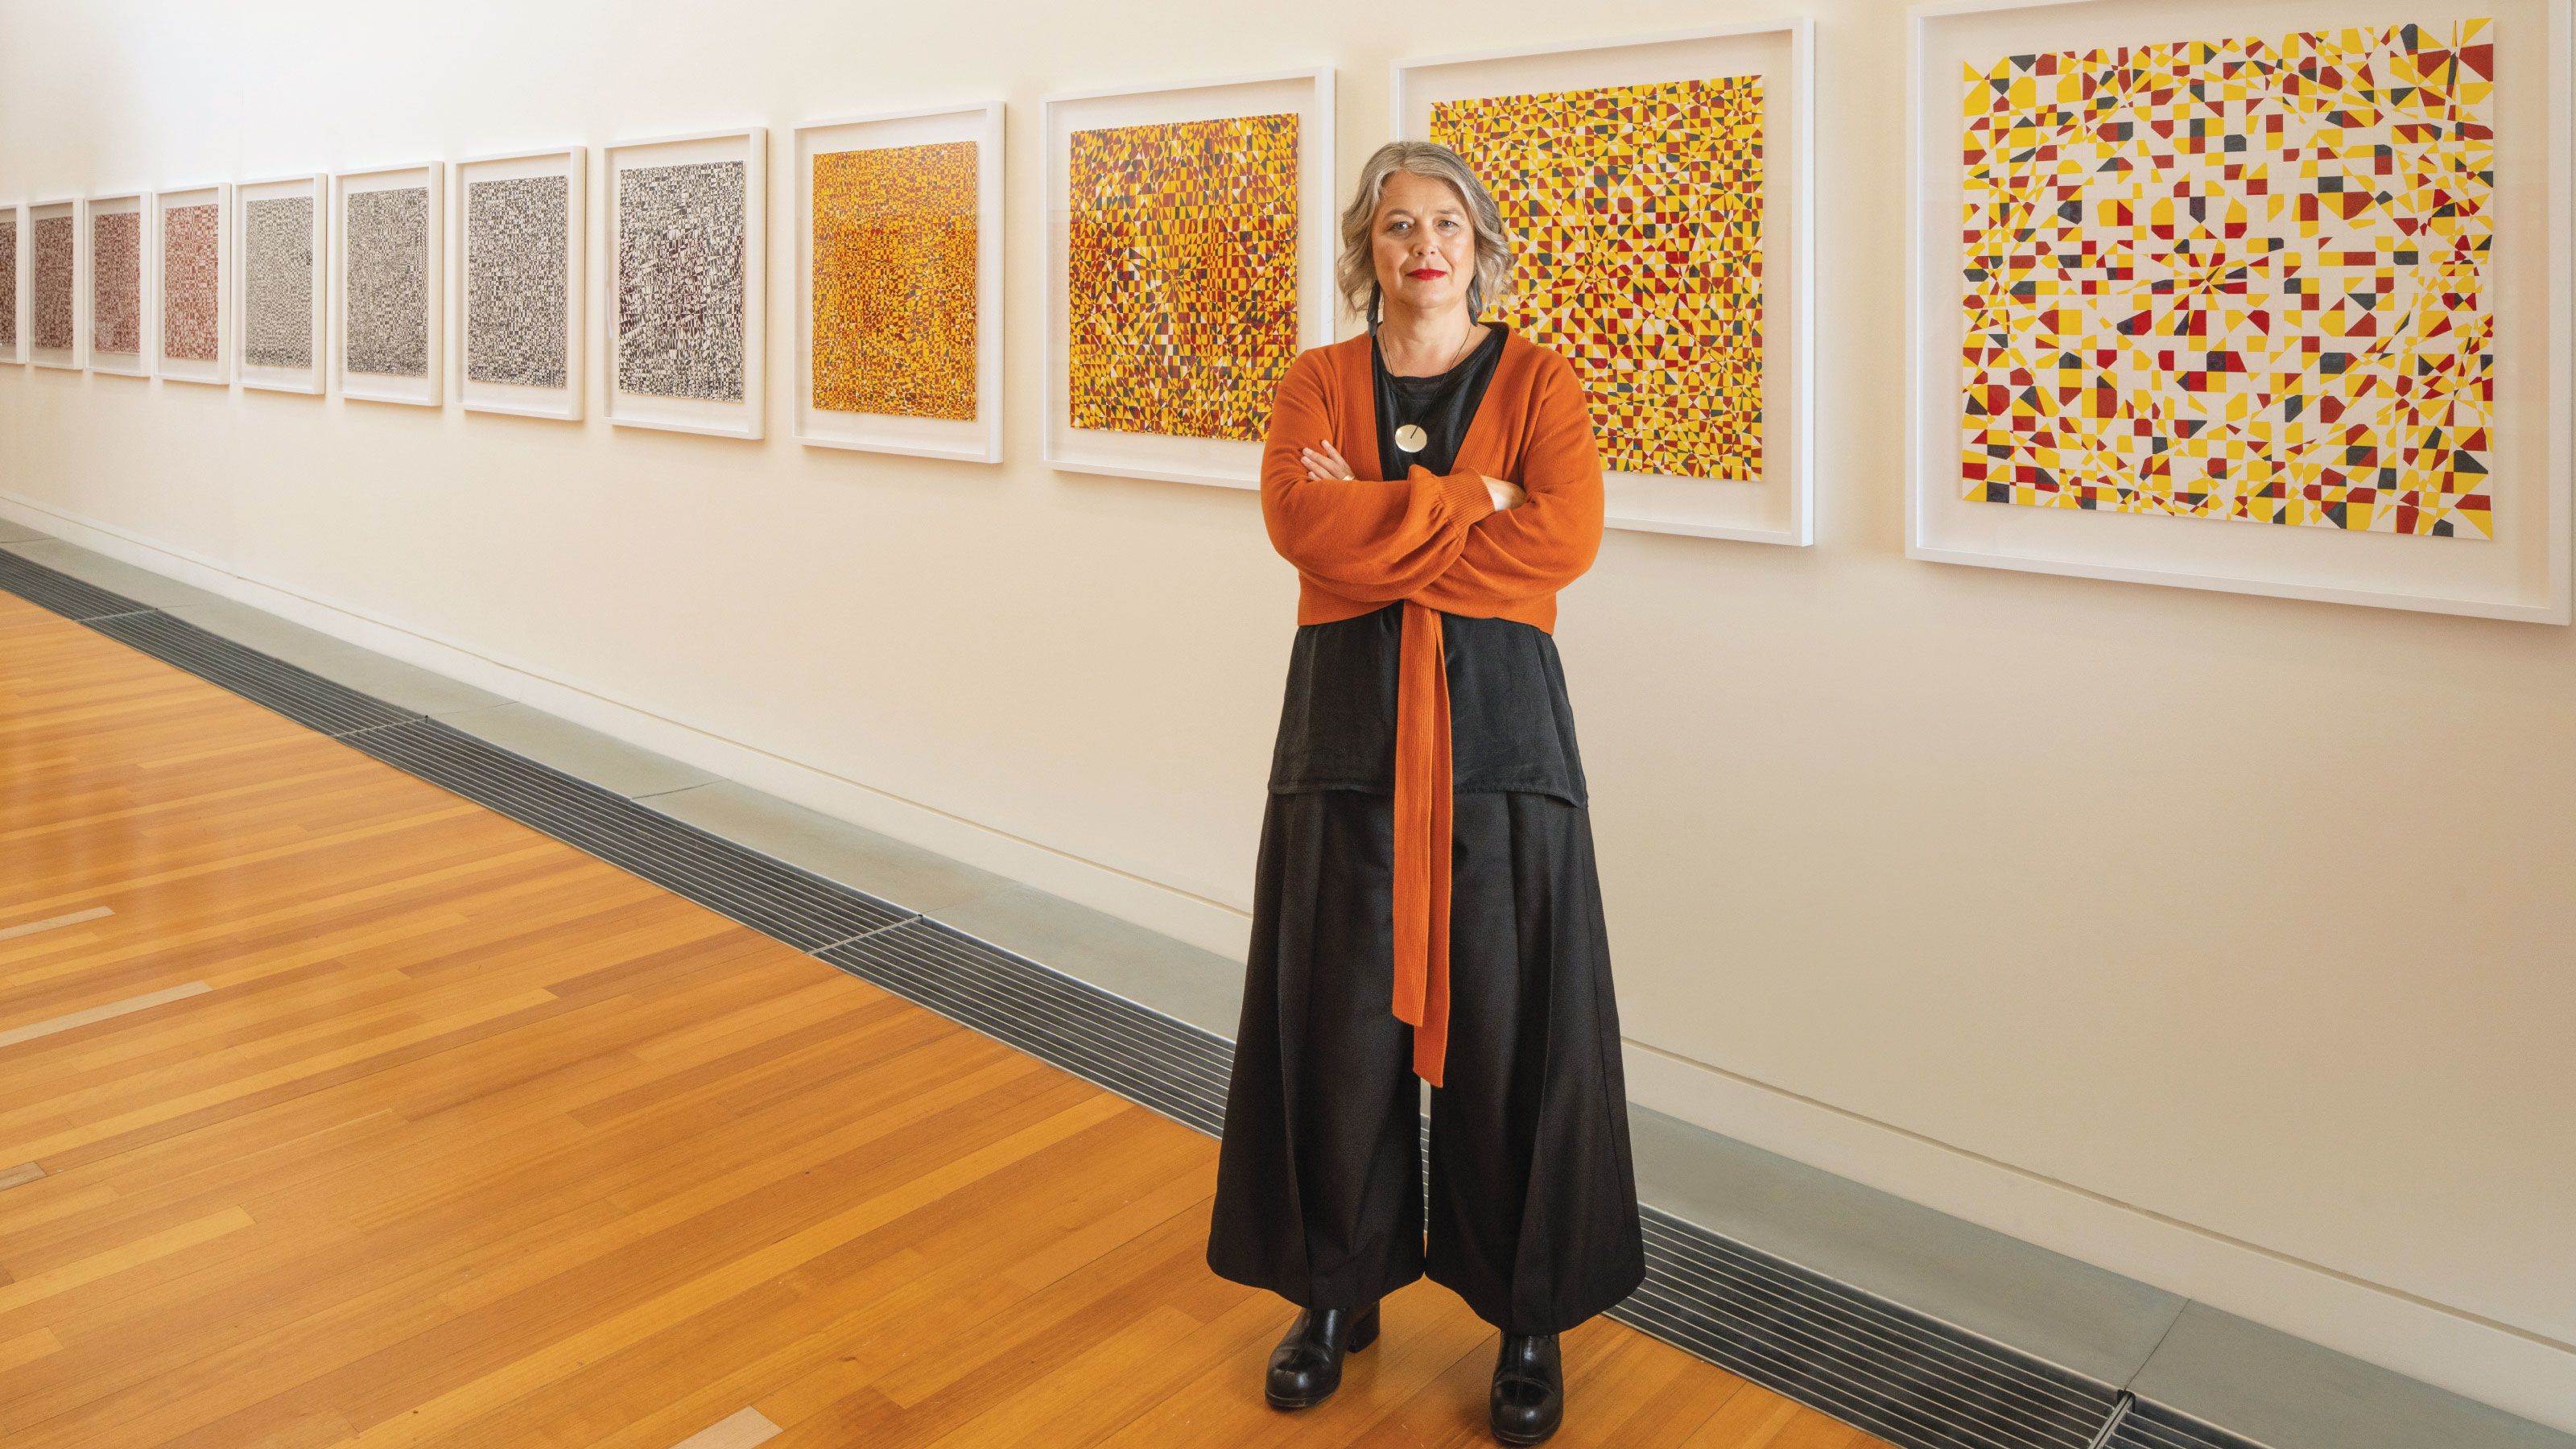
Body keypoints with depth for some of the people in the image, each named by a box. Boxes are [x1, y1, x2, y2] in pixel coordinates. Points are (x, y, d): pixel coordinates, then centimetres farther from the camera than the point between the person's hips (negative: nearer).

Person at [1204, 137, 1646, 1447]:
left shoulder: (1538, 380, 6)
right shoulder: (1315, 381, 9)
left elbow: (1566, 538, -13)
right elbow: (1298, 519, -12)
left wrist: (1378, 523, -11)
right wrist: (1471, 500, -13)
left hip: (1501, 720, -1)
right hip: (1348, 717, 1)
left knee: (1505, 1019, 3)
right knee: (1342, 1012, 7)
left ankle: (1530, 1316, 21)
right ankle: (1338, 1288, 27)